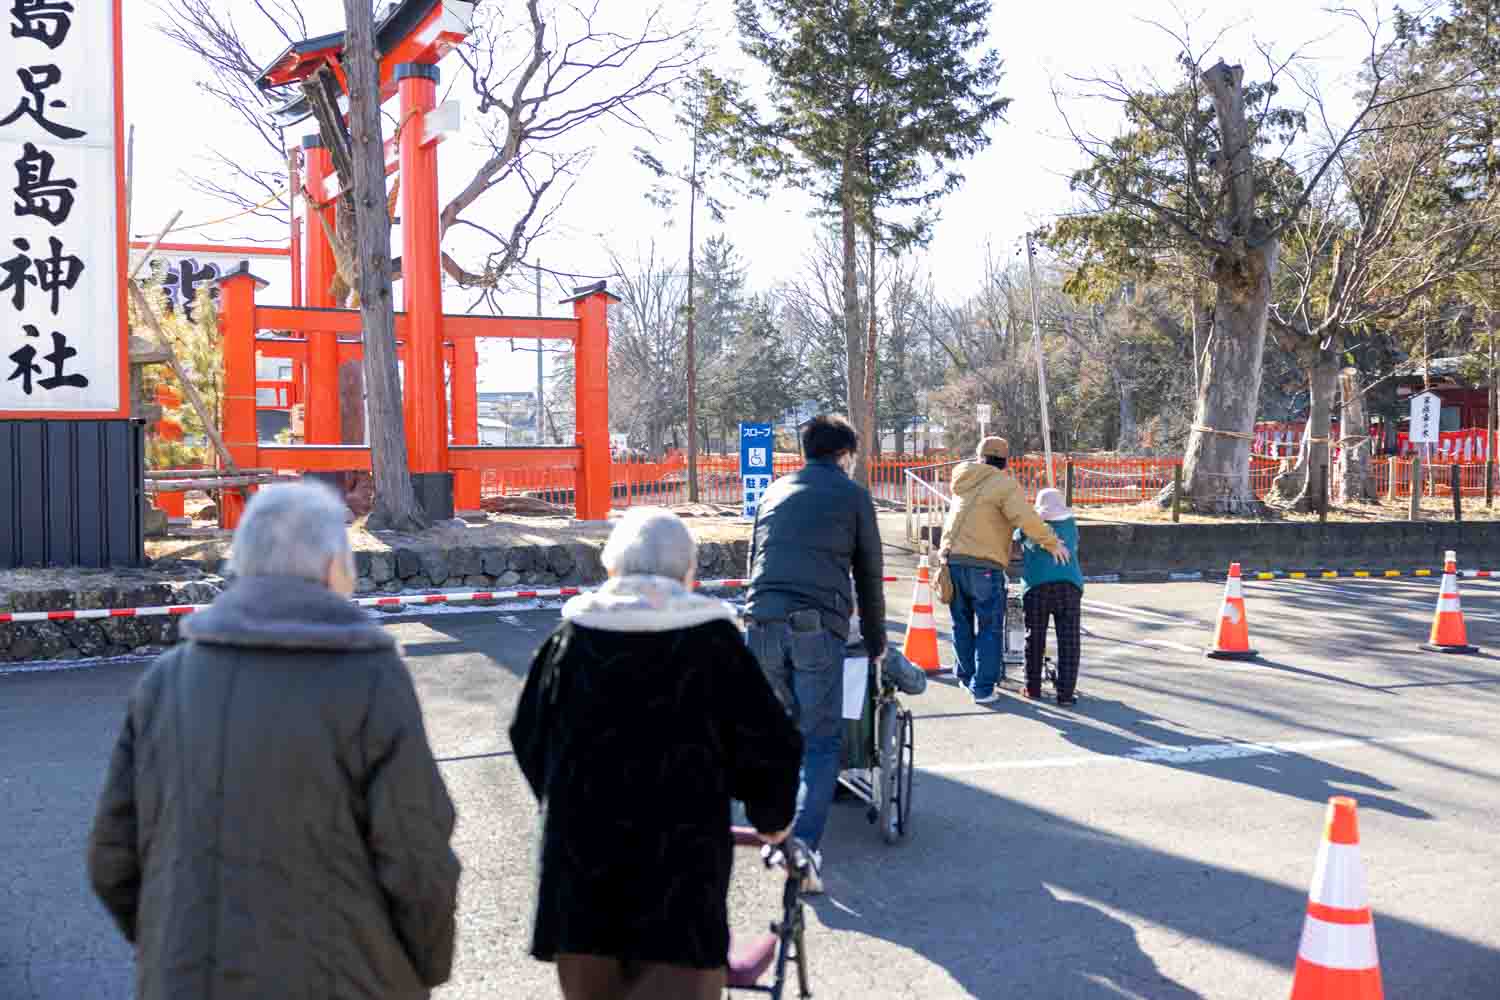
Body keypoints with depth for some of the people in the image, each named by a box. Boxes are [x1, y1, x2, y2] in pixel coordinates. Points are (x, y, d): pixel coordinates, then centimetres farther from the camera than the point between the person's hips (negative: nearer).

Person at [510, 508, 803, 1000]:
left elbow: (528, 736, 10)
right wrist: (771, 818, 13)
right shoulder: (713, 640, -6)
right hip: (681, 852, -3)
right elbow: (771, 744, -6)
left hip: (582, 848, 3)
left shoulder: (572, 637, 1)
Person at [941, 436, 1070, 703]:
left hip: (952, 558, 6)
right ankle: (983, 687, 2)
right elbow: (1027, 519, -18)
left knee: (962, 622, 20)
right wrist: (1052, 543, -9)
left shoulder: (964, 480, 13)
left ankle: (966, 675, 30)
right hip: (983, 563, -6)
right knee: (989, 628, 3)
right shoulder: (1005, 484, -8)